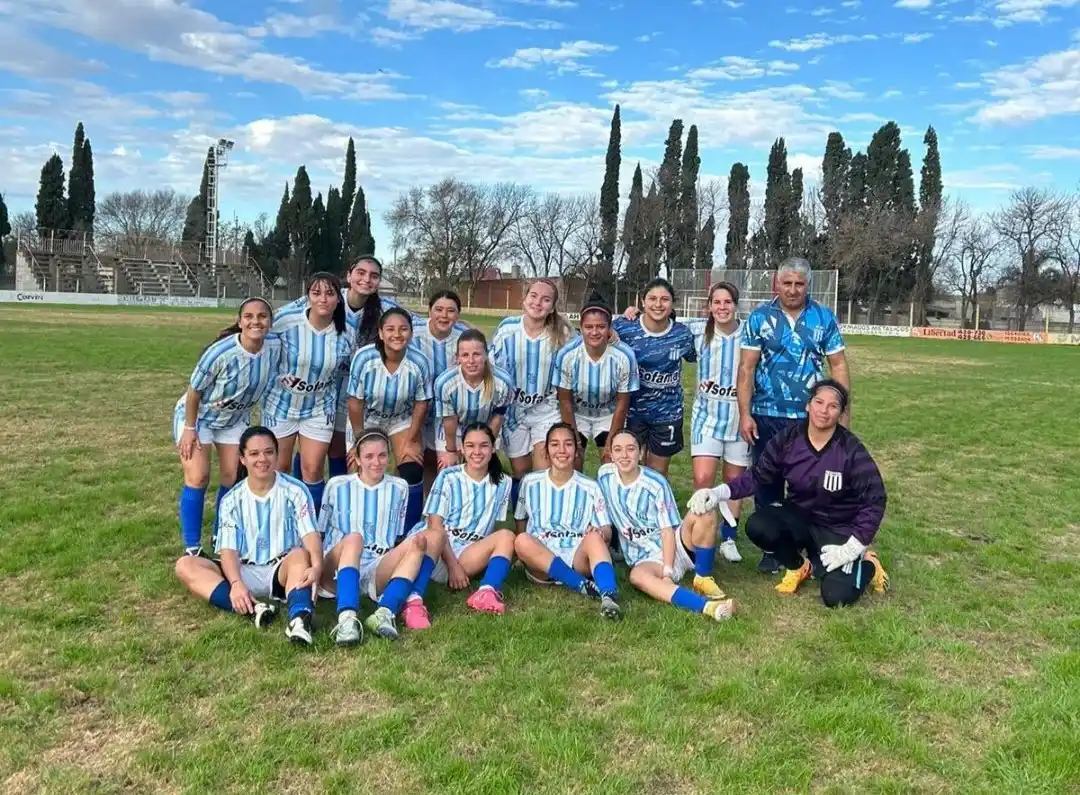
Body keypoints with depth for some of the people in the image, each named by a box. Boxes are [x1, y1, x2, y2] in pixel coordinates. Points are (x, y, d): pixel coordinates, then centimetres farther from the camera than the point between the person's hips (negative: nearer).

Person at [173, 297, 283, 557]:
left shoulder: (275, 346, -21)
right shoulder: (221, 352, -34)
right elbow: (194, 391, -20)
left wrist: (246, 413, 5)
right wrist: (190, 429, -14)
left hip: (235, 418, 5)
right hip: (197, 415, -4)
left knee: (233, 478, 4)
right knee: (198, 478, -10)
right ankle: (192, 548, 2)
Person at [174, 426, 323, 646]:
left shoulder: (294, 491, -3)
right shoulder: (232, 500, 3)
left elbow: (310, 534, -16)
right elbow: (228, 549, -6)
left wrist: (317, 565, -38)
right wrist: (236, 583, -27)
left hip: (283, 570, -3)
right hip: (245, 572, 3)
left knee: (300, 554, -35)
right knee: (185, 565, -18)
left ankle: (299, 615, -61)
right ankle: (251, 608, -37)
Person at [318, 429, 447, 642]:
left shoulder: (399, 488, 15)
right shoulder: (337, 486, 8)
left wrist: (415, 545, -2)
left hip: (379, 573, 2)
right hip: (338, 571, -2)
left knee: (433, 536, -23)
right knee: (353, 538, -35)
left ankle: (385, 612, -41)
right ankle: (347, 618, -55)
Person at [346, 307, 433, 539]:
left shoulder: (419, 362, -26)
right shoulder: (364, 357, -28)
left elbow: (421, 403, -13)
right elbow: (355, 401, -17)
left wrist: (411, 440, -10)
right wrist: (359, 441, -12)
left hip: (402, 418, 0)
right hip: (367, 418, 0)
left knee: (412, 471, -11)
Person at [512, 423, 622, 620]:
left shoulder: (590, 487, 7)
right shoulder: (530, 482, 9)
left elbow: (607, 532, 1)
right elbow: (520, 526, 17)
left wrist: (599, 532, -22)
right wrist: (526, 554, 1)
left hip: (578, 559, -1)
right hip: (541, 561, 1)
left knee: (594, 537, -32)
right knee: (522, 540, -31)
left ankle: (608, 595, -54)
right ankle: (585, 586, -32)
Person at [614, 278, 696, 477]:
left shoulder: (683, 334, -8)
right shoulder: (625, 328, -12)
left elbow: (696, 358, 10)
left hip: (667, 412, 1)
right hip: (632, 410, -1)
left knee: (658, 473, 15)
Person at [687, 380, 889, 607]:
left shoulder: (852, 451, -18)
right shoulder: (787, 439, -10)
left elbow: (875, 500, -13)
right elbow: (758, 476, -4)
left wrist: (852, 548, -17)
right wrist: (720, 492, -21)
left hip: (838, 529, -3)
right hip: (799, 518, 3)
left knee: (836, 597, -20)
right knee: (757, 526, -28)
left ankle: (866, 564, 17)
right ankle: (798, 567, 4)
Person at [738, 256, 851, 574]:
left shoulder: (825, 318, 3)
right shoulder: (759, 318, 0)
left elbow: (838, 366, 4)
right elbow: (746, 368, -2)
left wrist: (844, 412, -1)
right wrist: (744, 414, -8)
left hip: (811, 417, 0)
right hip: (767, 416, 0)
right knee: (767, 483, 9)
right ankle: (771, 549, 22)